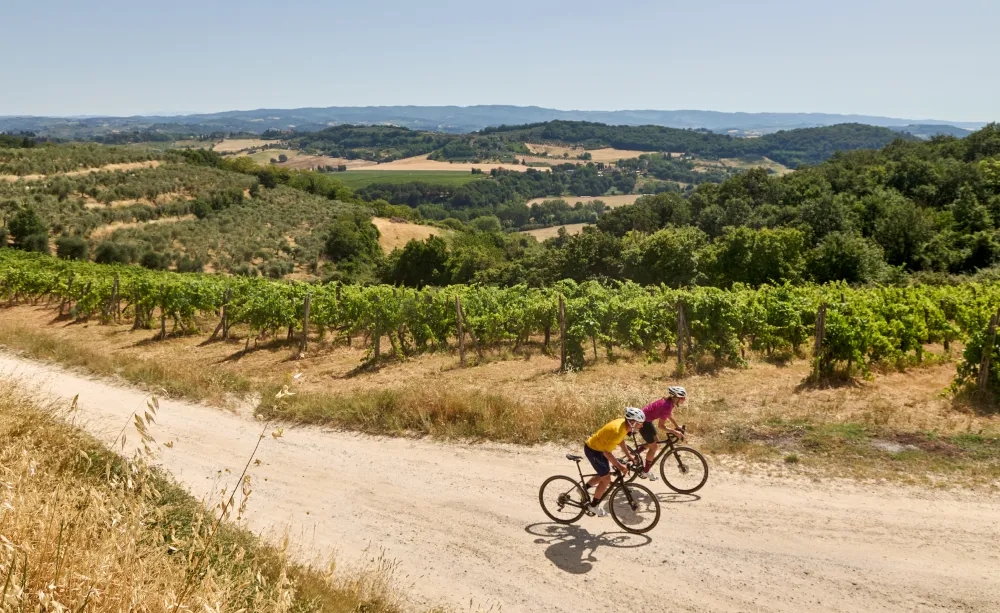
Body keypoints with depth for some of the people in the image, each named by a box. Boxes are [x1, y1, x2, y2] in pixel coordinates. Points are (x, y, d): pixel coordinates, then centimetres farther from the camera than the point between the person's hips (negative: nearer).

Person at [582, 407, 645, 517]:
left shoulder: (623, 423, -7)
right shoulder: (618, 431, -34)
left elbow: (621, 441, 10)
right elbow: (607, 452, -29)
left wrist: (629, 456, 9)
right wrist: (619, 465, -25)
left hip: (599, 447, 9)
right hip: (593, 450, -9)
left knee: (603, 475, 21)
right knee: (606, 479, -2)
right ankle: (593, 506, 13)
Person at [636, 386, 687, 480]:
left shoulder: (670, 401, -4)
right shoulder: (667, 406, -30)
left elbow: (670, 414, 15)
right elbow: (661, 426, -25)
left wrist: (677, 427, 13)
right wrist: (675, 432, -21)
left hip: (647, 419, 9)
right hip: (643, 421, -9)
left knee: (656, 444, 18)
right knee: (653, 447, 0)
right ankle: (644, 472, 13)